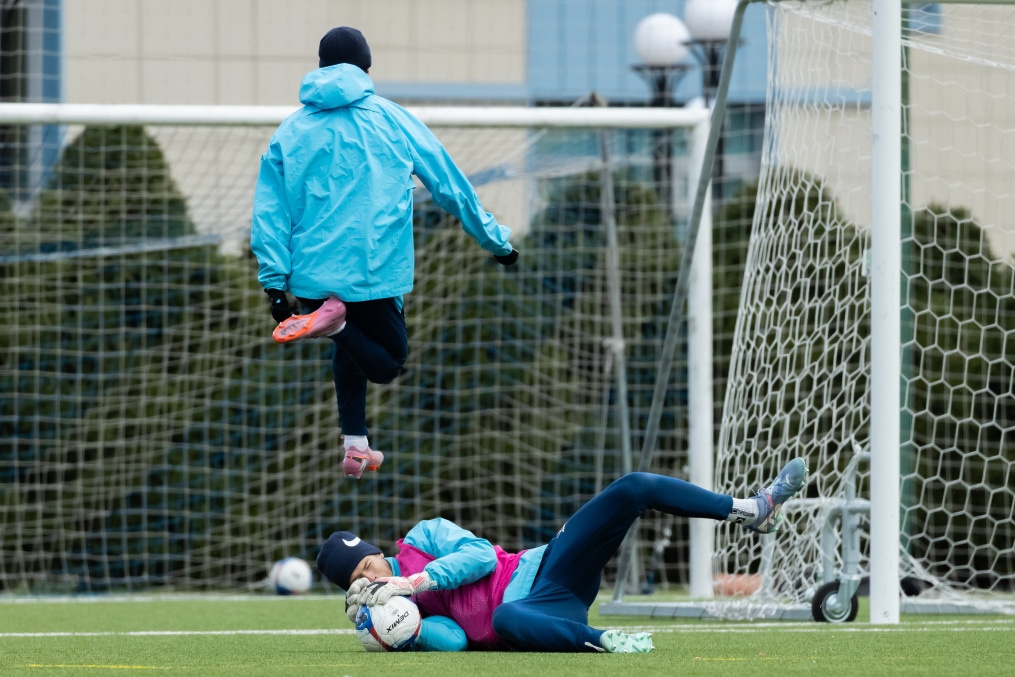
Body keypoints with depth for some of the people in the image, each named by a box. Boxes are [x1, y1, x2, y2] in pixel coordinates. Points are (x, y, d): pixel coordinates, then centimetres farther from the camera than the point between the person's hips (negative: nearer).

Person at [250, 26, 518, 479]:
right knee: (387, 363, 9)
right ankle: (334, 320, -22)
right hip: (377, 269, -3)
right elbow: (451, 187, 11)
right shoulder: (393, 120, 6)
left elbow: (270, 212, 3)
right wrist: (496, 241, 21)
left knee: (349, 349, 26)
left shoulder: (291, 132, 9)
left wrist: (275, 283, 2)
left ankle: (355, 445, 11)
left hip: (314, 273, 3)